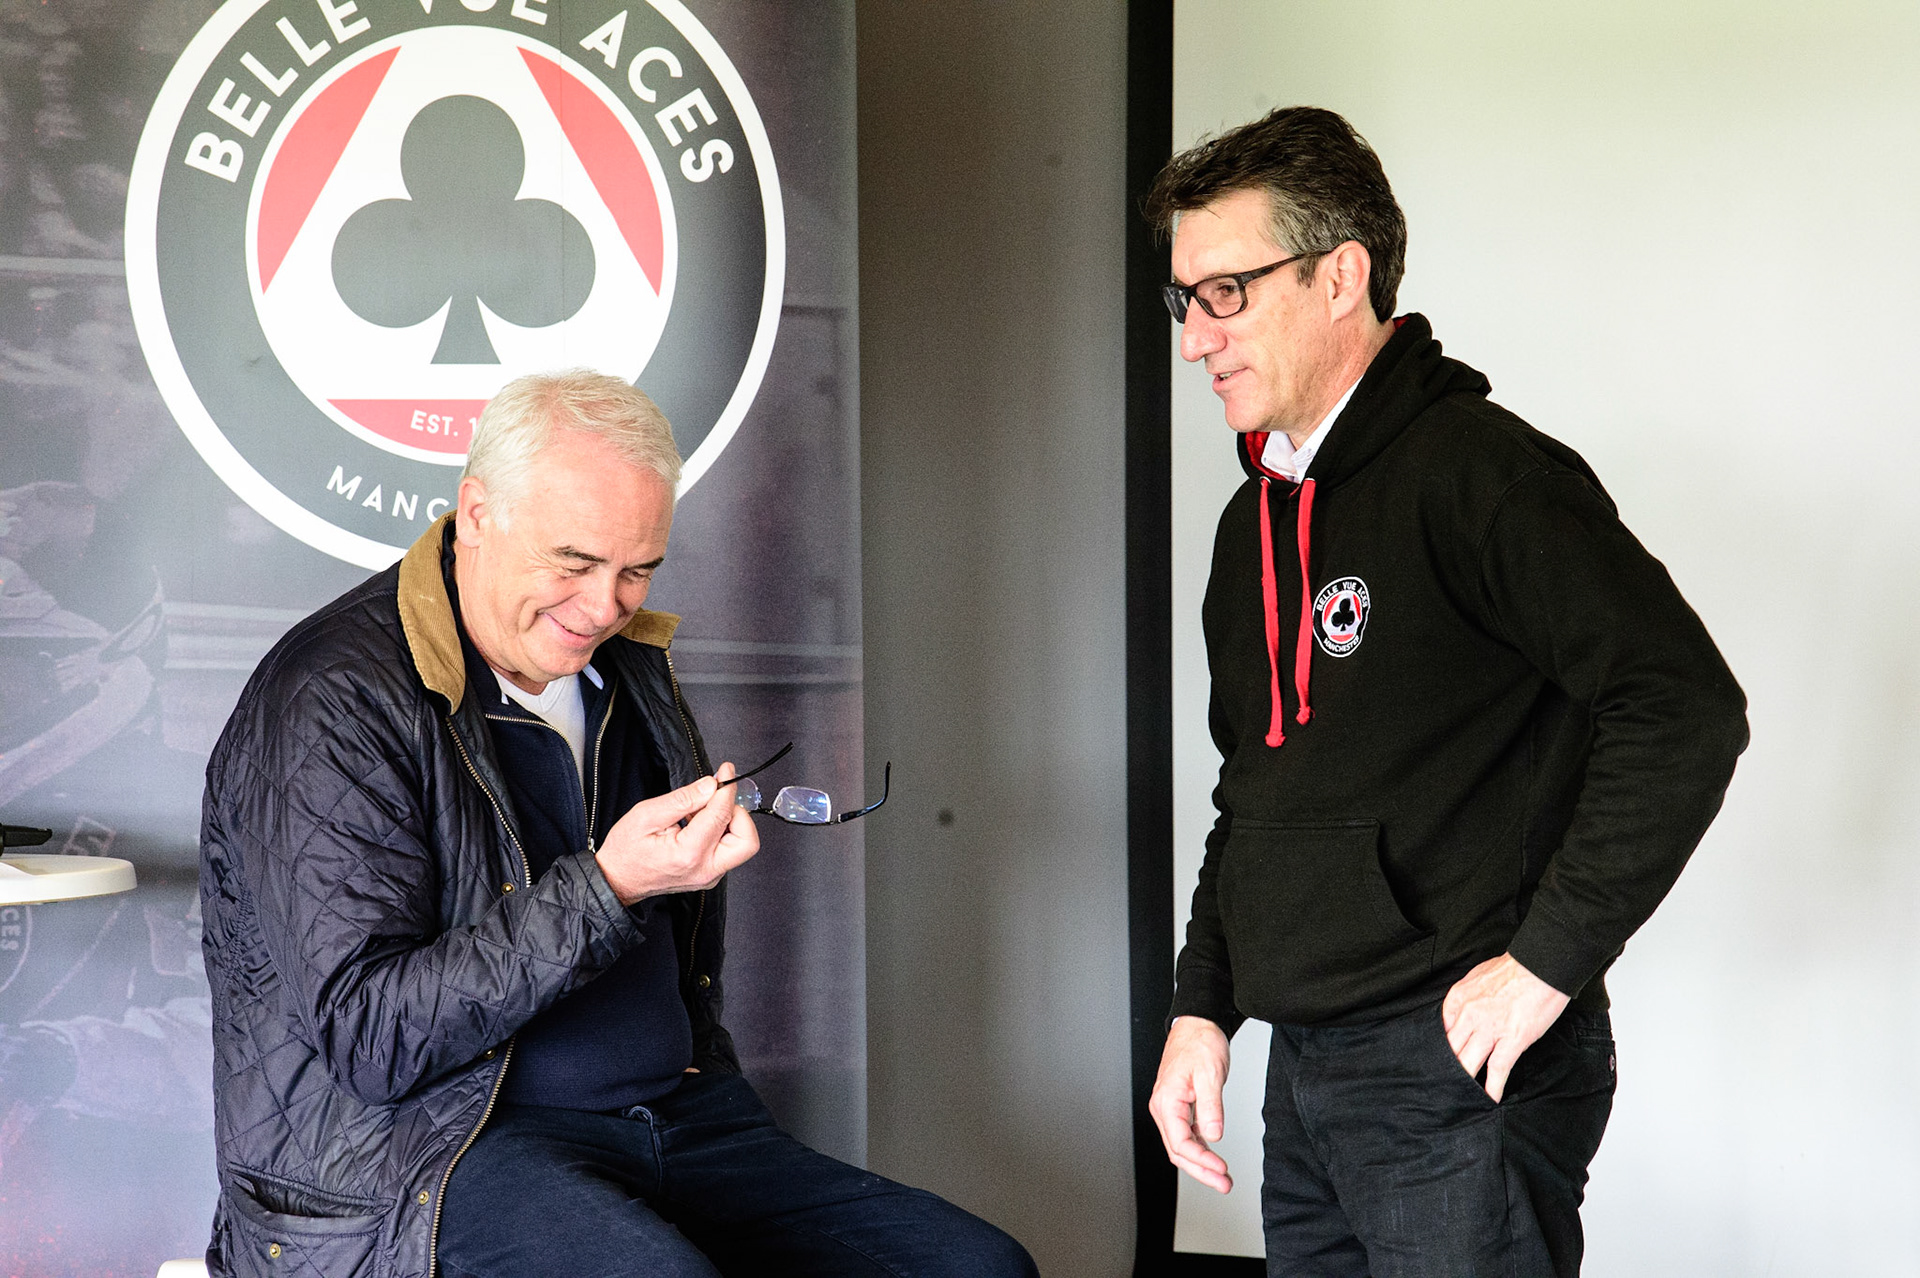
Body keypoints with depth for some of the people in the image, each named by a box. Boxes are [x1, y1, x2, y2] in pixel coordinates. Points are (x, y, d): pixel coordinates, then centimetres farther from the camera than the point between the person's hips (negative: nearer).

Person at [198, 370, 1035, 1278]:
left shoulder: (628, 665, 15)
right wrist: (608, 889, -24)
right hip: (424, 1161, -7)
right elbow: (370, 1038, -19)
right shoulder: (330, 702, -11)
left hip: (677, 1123, 7)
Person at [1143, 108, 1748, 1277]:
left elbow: (1686, 711, -23)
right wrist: (1201, 1006, 14)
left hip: (1460, 1065, -8)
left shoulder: (1476, 473, -13)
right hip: (1303, 1072, 8)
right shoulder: (1257, 520, 15)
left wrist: (1546, 963, -21)